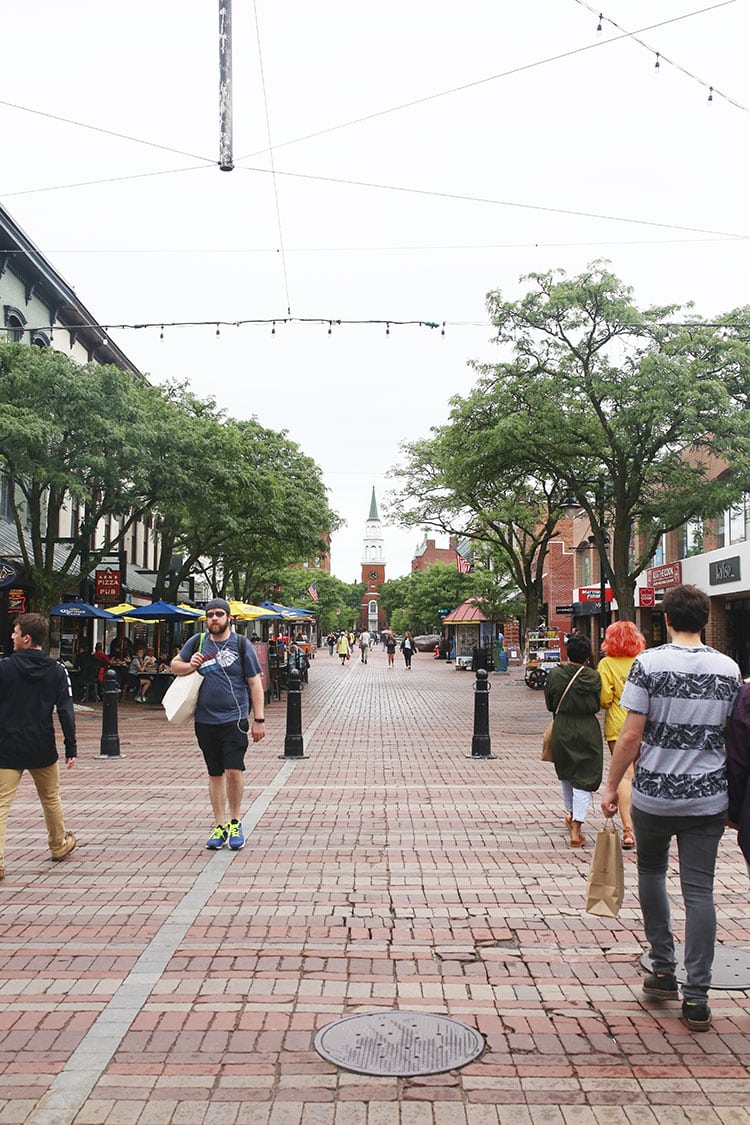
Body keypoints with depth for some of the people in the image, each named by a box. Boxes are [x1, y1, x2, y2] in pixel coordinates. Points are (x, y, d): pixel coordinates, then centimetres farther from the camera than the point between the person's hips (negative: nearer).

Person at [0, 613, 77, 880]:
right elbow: (66, 711, -5)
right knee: (51, 799, 20)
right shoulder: (57, 670, -3)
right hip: (43, 749, 3)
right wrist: (71, 748, -1)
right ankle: (59, 845, 36)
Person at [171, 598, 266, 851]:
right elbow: (175, 665, 20)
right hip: (205, 721, 3)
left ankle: (235, 822, 10)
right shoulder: (197, 642, 8)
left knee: (233, 771, -11)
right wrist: (190, 666, -3)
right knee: (215, 774, 10)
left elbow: (255, 683, 0)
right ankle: (220, 827, 21)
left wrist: (258, 719, -4)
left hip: (234, 719, -3)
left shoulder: (242, 645, 0)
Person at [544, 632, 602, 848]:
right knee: (584, 779, 2)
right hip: (588, 731, -2)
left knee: (566, 774, 24)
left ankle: (569, 814, 41)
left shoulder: (555, 674, -10)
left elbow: (549, 704, 1)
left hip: (562, 730, 2)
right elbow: (597, 705, 0)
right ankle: (576, 830, -4)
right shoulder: (593, 677, -11)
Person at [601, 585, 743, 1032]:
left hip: (654, 795, -2)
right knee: (699, 889, 7)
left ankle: (663, 970, 22)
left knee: (652, 870, 20)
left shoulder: (649, 663, -10)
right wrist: (731, 789, 21)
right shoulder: (729, 668, 0)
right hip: (708, 798, 2)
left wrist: (612, 785, -1)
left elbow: (631, 736, -12)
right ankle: (697, 998, 9)